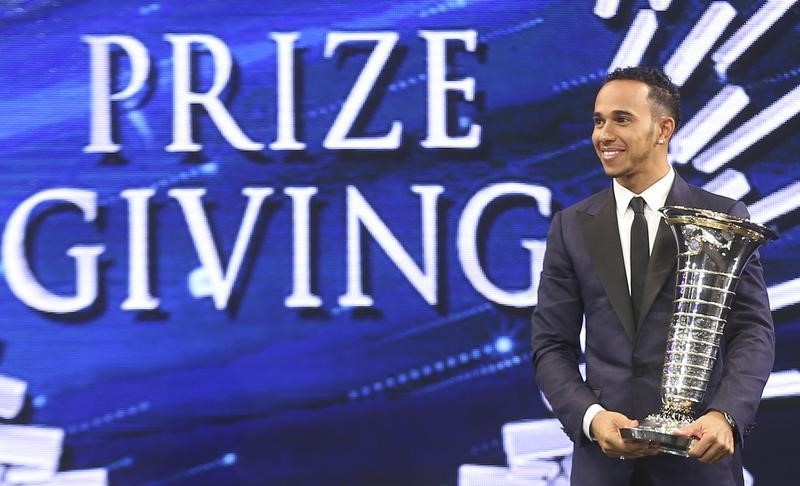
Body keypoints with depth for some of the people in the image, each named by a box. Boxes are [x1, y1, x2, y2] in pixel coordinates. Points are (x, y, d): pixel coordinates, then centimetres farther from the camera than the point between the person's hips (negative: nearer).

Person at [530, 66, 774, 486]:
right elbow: (552, 345, 4)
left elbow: (753, 331, -5)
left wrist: (725, 416, -22)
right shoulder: (572, 227, 6)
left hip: (699, 451, -1)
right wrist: (591, 416, -14)